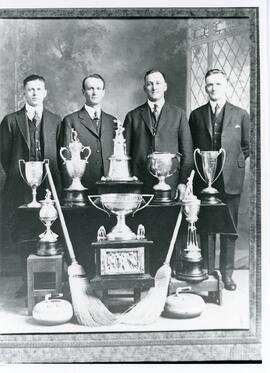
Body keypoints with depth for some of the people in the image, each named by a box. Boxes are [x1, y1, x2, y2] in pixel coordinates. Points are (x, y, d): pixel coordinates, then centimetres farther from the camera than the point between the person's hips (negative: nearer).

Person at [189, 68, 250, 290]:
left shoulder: (240, 115, 7)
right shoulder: (196, 115, 9)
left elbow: (248, 146, 10)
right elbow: (190, 147, 12)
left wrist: (235, 163, -1)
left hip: (230, 180, 0)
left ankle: (227, 273, 14)